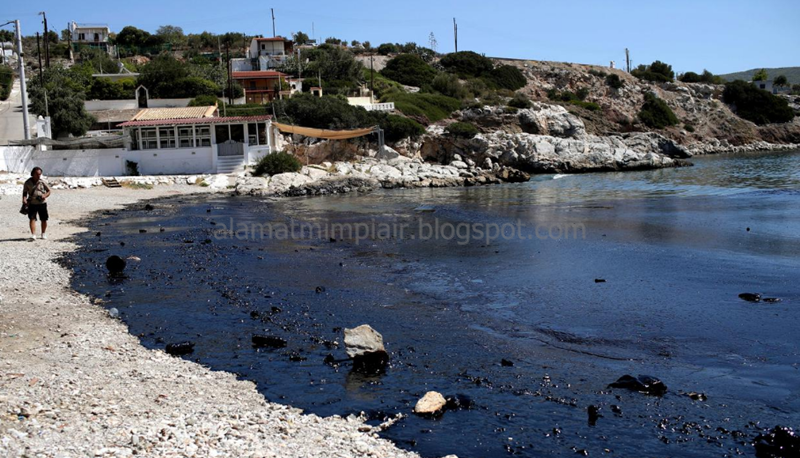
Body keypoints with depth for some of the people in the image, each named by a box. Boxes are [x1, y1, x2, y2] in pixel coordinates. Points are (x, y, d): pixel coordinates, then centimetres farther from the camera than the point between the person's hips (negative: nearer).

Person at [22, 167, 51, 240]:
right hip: (32, 204, -1)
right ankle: (33, 235, -18)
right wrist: (24, 199, -18)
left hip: (42, 203, 1)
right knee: (32, 219, -13)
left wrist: (45, 195, -14)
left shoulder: (42, 182, 0)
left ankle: (43, 234, 25)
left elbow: (49, 191, 7)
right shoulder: (28, 183, -1)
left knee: (44, 219, 8)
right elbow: (25, 192, 2)